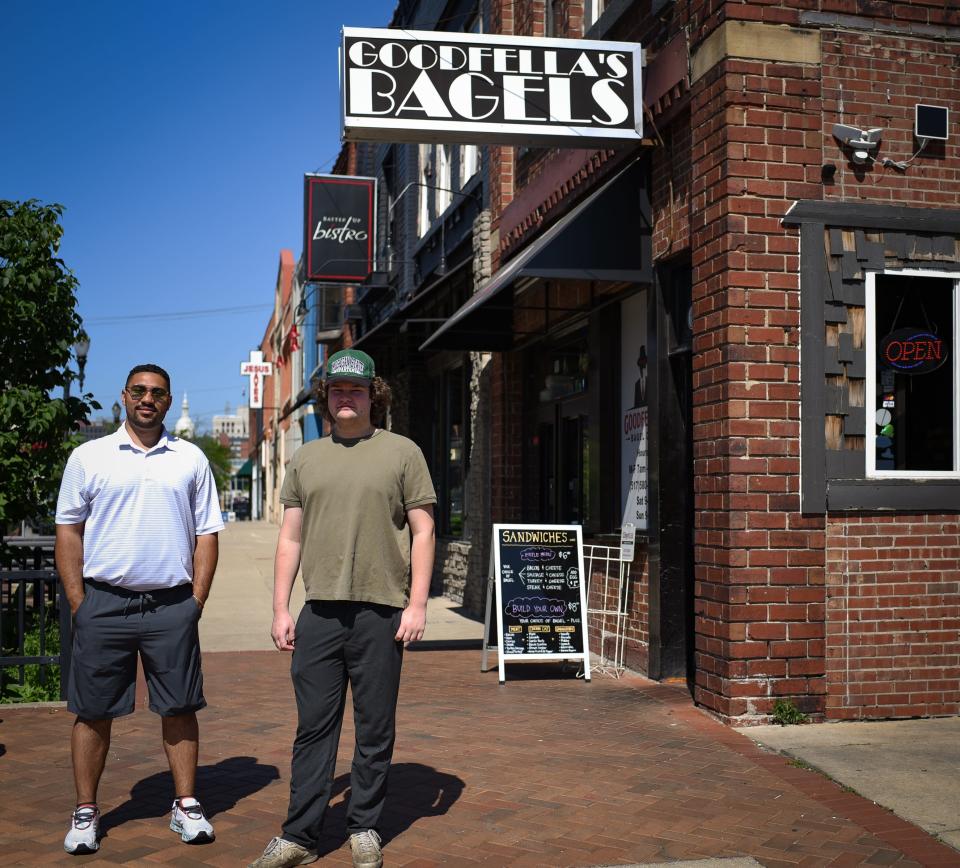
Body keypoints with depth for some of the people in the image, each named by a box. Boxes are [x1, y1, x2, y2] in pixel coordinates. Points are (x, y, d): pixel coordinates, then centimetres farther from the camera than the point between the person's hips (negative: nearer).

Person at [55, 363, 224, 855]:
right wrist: (78, 603, -2)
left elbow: (206, 534, 9)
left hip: (172, 605, 1)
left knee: (179, 708, 6)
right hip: (104, 602, -1)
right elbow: (68, 532, 5)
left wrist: (196, 601, 1)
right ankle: (85, 812, 16)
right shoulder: (88, 458, 4)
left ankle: (186, 805, 17)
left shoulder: (191, 460, 8)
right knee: (93, 711, 5)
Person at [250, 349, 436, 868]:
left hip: (381, 611, -2)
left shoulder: (402, 453, 4)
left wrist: (417, 605, -6)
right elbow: (290, 538, 14)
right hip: (319, 611, 2)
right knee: (313, 727, 5)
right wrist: (280, 609, 7)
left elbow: (422, 532, 1)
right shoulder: (305, 459, 13)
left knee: (375, 730, 7)